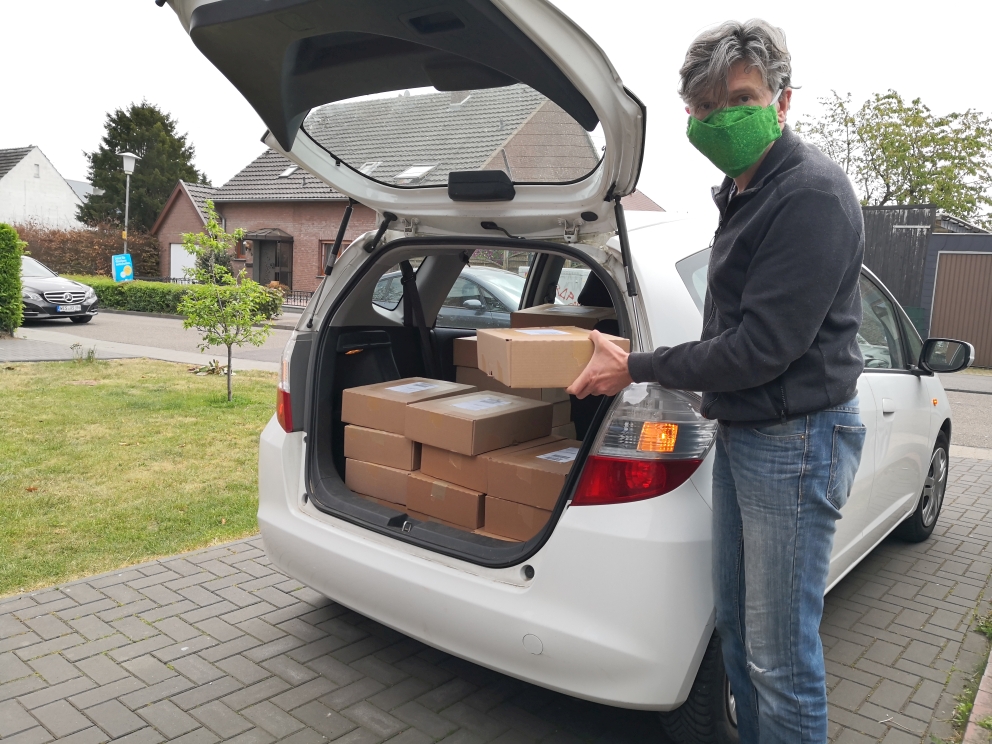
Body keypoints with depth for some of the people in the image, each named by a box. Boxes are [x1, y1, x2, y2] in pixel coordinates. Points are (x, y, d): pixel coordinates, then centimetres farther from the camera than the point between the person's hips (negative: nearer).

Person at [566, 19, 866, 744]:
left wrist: (636, 369, -13)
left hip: (796, 440, -10)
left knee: (781, 658, 1)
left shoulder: (812, 194, -17)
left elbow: (760, 348, -22)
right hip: (740, 432, 10)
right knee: (736, 625, 20)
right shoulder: (745, 194, 13)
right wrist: (637, 360, 10)